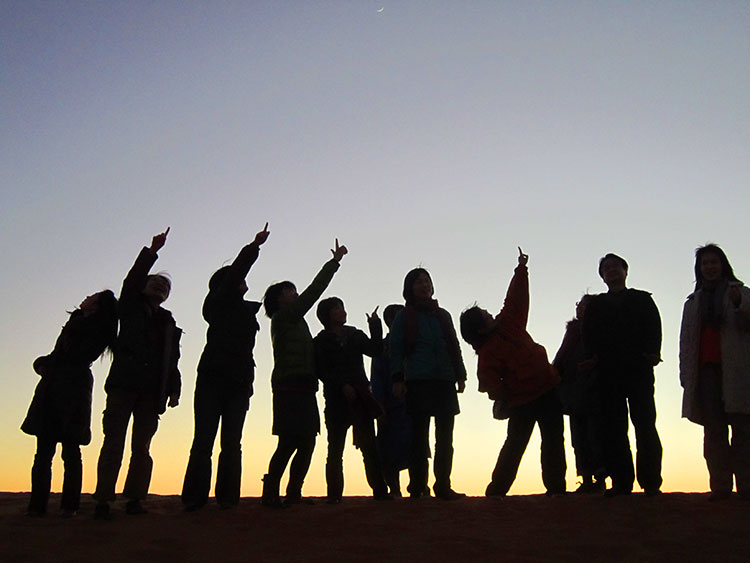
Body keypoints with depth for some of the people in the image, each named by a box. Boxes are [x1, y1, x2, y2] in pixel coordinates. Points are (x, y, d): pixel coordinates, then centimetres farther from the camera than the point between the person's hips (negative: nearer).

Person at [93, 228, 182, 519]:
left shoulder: (169, 323, 21)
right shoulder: (131, 308, 15)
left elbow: (173, 361, 16)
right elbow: (132, 280, -3)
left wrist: (174, 389, 4)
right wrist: (152, 251, -11)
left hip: (152, 391, 3)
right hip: (124, 384, -3)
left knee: (141, 446, 2)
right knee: (114, 443, -7)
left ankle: (134, 498, 5)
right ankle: (103, 500, -7)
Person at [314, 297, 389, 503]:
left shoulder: (356, 335, 16)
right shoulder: (321, 341, 7)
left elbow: (375, 350, 2)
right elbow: (322, 371, -2)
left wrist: (375, 327, -7)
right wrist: (342, 386, -14)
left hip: (359, 396, 2)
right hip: (336, 400, -2)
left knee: (369, 446, -3)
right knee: (335, 449, -1)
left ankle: (380, 491, -4)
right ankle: (334, 494, 2)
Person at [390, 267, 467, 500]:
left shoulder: (443, 315, 19)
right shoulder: (403, 317, 8)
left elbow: (454, 347, 19)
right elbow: (396, 350, 2)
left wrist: (460, 375, 10)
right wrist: (398, 379, -8)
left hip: (445, 382, 4)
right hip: (418, 382, -4)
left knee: (445, 437, 2)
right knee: (419, 436, -4)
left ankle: (443, 486, 7)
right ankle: (417, 487, 0)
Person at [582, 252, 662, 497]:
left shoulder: (642, 299, 18)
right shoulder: (596, 304, 22)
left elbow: (654, 326, 4)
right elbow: (589, 331, 8)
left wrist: (652, 352, -14)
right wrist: (592, 355, -10)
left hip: (638, 368, -2)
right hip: (608, 371, 2)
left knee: (644, 424, -7)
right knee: (614, 427, -2)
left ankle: (650, 481, -6)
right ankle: (621, 482, 0)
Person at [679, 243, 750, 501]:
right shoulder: (693, 302, 23)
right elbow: (685, 341, 18)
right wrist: (686, 374, 8)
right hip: (705, 370, 3)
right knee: (713, 431, -2)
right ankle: (720, 486, -4)